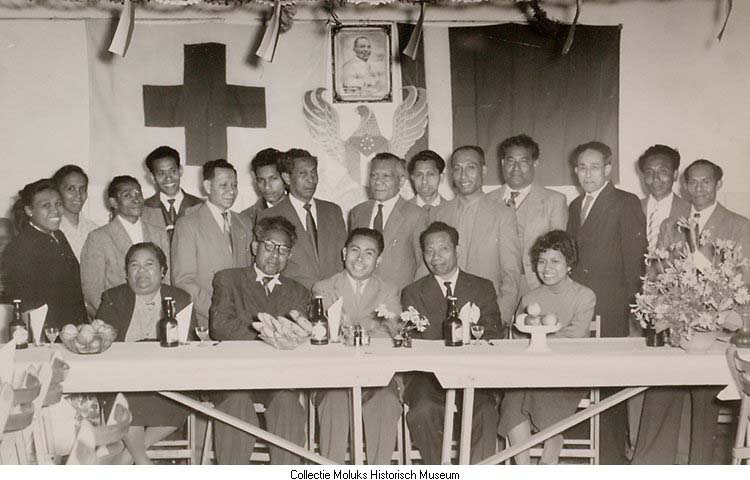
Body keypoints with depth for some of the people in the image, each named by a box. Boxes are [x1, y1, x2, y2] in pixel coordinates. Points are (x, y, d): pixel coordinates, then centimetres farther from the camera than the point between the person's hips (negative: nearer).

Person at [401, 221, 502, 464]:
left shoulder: (483, 288, 15)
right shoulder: (412, 293, 14)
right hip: (428, 375, 0)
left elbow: (493, 336, 4)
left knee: (485, 411, -30)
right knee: (423, 410, -30)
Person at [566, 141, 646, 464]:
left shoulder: (626, 204, -2)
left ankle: (613, 456, 7)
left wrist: (628, 302, -7)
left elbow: (635, 256, -6)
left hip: (610, 309, -6)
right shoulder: (575, 206, 18)